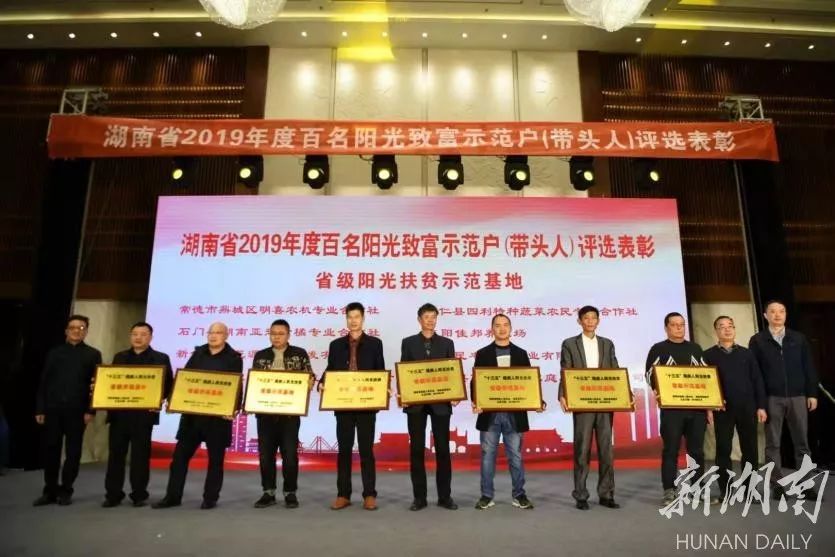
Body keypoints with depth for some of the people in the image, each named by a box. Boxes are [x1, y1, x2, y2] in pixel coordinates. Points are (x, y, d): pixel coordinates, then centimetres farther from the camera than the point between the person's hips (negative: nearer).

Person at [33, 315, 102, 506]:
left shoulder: (93, 355, 5)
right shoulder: (54, 353, 11)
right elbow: (43, 382, 9)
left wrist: (91, 410, -8)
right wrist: (40, 409, 1)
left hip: (77, 410, -2)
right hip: (53, 409, 2)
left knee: (73, 451, 3)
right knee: (50, 450, 5)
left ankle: (65, 491, 13)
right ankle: (50, 491, 17)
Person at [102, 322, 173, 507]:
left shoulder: (161, 358, 3)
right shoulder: (120, 357, 14)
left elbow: (168, 384, 0)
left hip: (144, 413, -3)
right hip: (119, 412, 3)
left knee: (140, 455, 3)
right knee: (115, 454, 7)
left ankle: (139, 495, 12)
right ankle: (113, 494, 17)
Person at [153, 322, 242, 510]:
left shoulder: (234, 358, -3)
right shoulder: (198, 353, 10)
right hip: (192, 412, 4)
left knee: (215, 458, 6)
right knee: (180, 455, 7)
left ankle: (210, 498, 17)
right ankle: (173, 496, 19)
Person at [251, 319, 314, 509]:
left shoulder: (300, 354, 3)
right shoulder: (260, 356, 10)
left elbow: (309, 377, 1)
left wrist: (310, 382, -20)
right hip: (265, 412, 3)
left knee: (290, 453, 1)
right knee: (265, 453, 6)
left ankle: (290, 492, 14)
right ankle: (268, 492, 19)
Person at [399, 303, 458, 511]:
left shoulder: (447, 343, 8)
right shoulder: (408, 343, 6)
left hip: (441, 402, 0)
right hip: (416, 402, 0)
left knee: (443, 449, 4)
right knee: (417, 449, 3)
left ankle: (445, 496, 15)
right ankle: (419, 497, 13)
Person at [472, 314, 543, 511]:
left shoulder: (520, 354, 8)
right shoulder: (483, 354, 4)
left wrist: (538, 401, -10)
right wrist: (475, 402, -18)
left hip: (514, 413, 1)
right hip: (489, 413, -1)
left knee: (515, 456, 7)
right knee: (488, 455, 6)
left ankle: (519, 495, 19)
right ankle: (487, 495, 15)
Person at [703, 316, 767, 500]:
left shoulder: (746, 353, 10)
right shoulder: (709, 355, 3)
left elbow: (757, 380, 8)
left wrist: (761, 406, 1)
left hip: (747, 407, 2)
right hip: (722, 409, -2)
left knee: (750, 449, 5)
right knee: (723, 449, 2)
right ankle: (725, 490, 9)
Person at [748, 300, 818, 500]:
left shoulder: (799, 338, 9)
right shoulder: (757, 340, 2)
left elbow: (809, 368, 8)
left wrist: (812, 393, 2)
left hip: (797, 396, 2)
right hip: (772, 398, -2)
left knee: (801, 442, 6)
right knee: (773, 444, 3)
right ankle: (777, 485, 10)